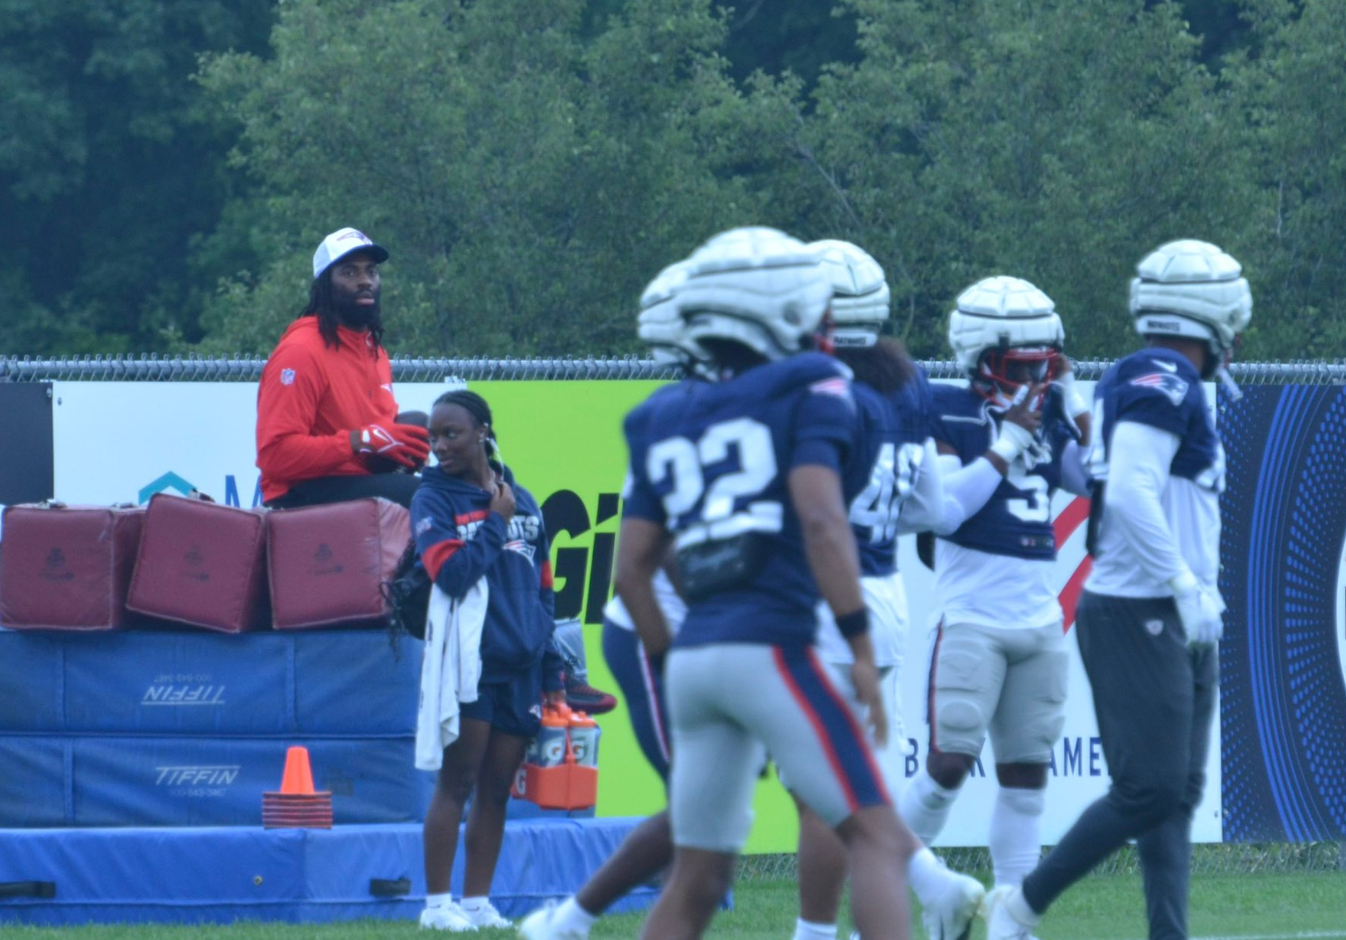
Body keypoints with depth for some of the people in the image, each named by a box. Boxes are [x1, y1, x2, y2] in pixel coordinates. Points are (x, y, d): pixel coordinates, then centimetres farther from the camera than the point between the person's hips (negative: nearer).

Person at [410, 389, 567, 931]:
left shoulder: (522, 503, 14)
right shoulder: (432, 499, 0)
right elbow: (451, 572, -15)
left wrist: (551, 670, 15)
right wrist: (495, 522, -6)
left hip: (520, 666, 5)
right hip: (466, 662, -5)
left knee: (497, 789, 6)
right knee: (456, 783, -4)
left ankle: (477, 902, 11)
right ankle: (437, 903, -1)